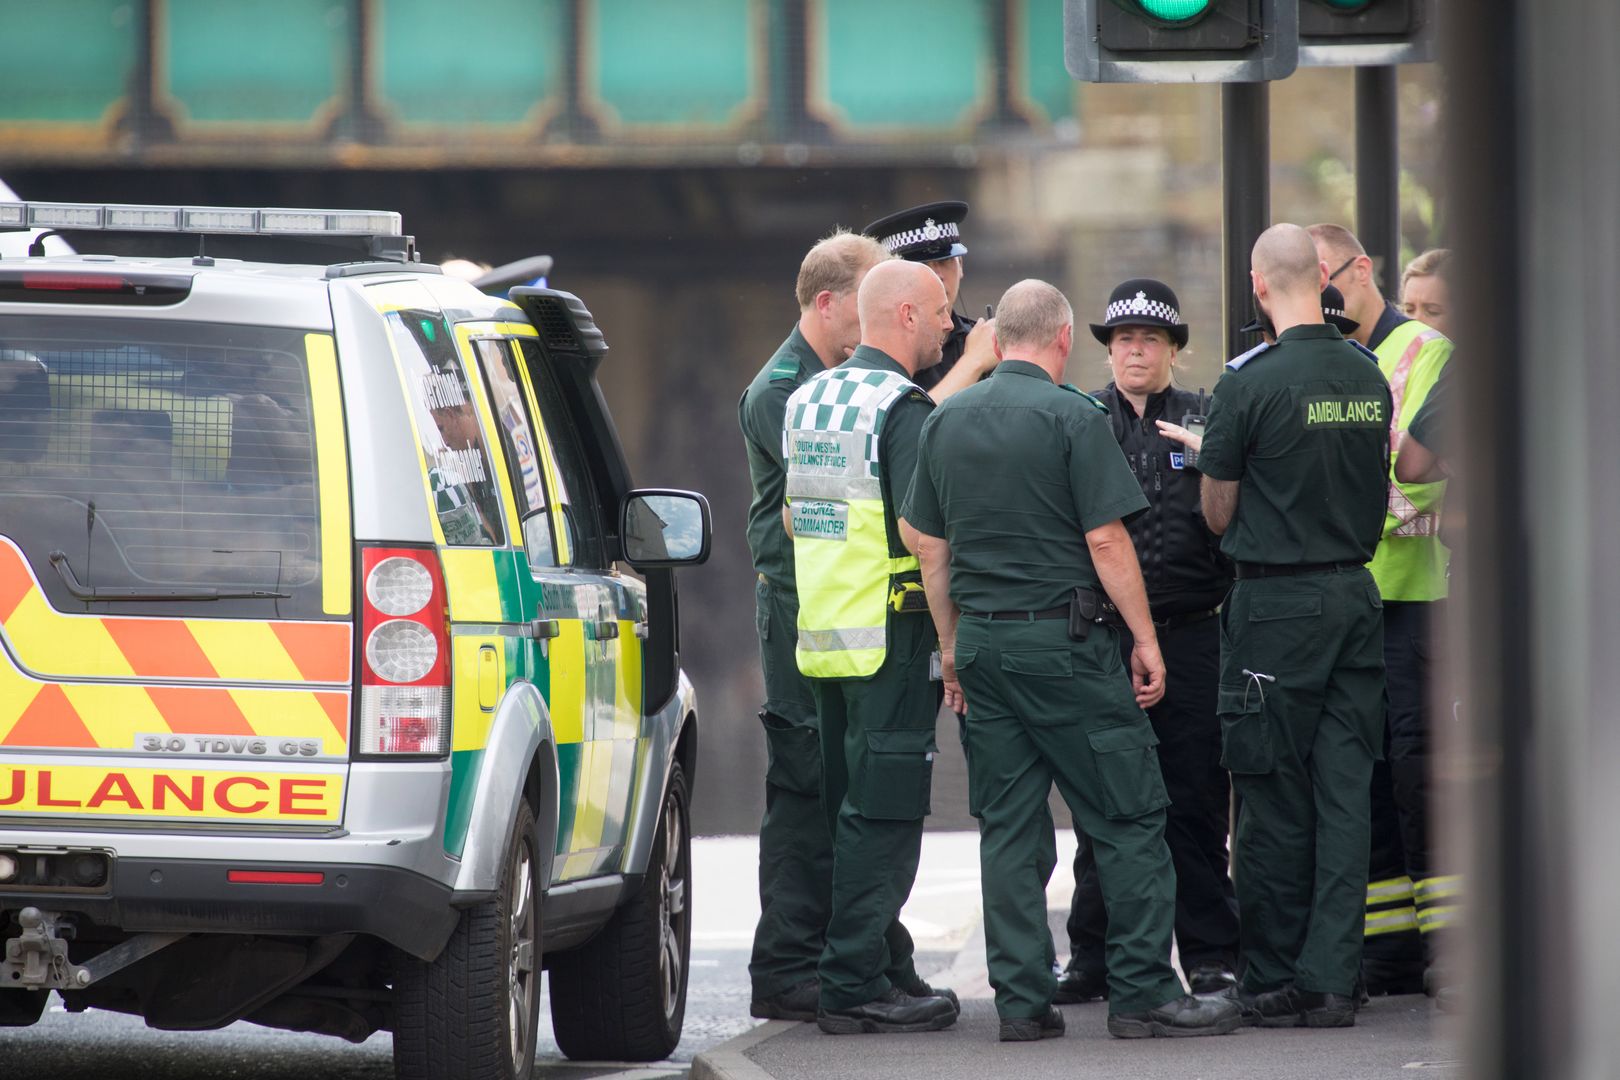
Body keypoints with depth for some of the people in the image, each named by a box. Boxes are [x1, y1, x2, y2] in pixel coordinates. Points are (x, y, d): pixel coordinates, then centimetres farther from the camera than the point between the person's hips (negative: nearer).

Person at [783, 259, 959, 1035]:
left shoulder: (809, 401, 13)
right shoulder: (902, 409, -15)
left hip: (821, 637, 9)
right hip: (890, 635, -9)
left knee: (853, 809, 14)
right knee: (883, 814, -6)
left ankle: (884, 967, 21)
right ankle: (856, 985, -7)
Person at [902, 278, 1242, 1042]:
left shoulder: (946, 422, 9)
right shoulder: (1071, 417, -9)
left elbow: (928, 544, 13)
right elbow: (1106, 539, -12)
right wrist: (1145, 639, -5)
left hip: (982, 640, 6)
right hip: (1063, 636, -6)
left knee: (1008, 826, 7)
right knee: (1128, 816, -1)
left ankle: (1022, 1000, 5)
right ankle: (1144, 992, -3)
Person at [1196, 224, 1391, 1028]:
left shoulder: (1251, 384, -13)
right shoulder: (1369, 380, 4)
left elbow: (1218, 514, -5)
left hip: (1278, 601, -5)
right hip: (1356, 592, 5)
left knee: (1274, 802, 2)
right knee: (1344, 793, 4)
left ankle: (1274, 982, 8)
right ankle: (1331, 978, 2)